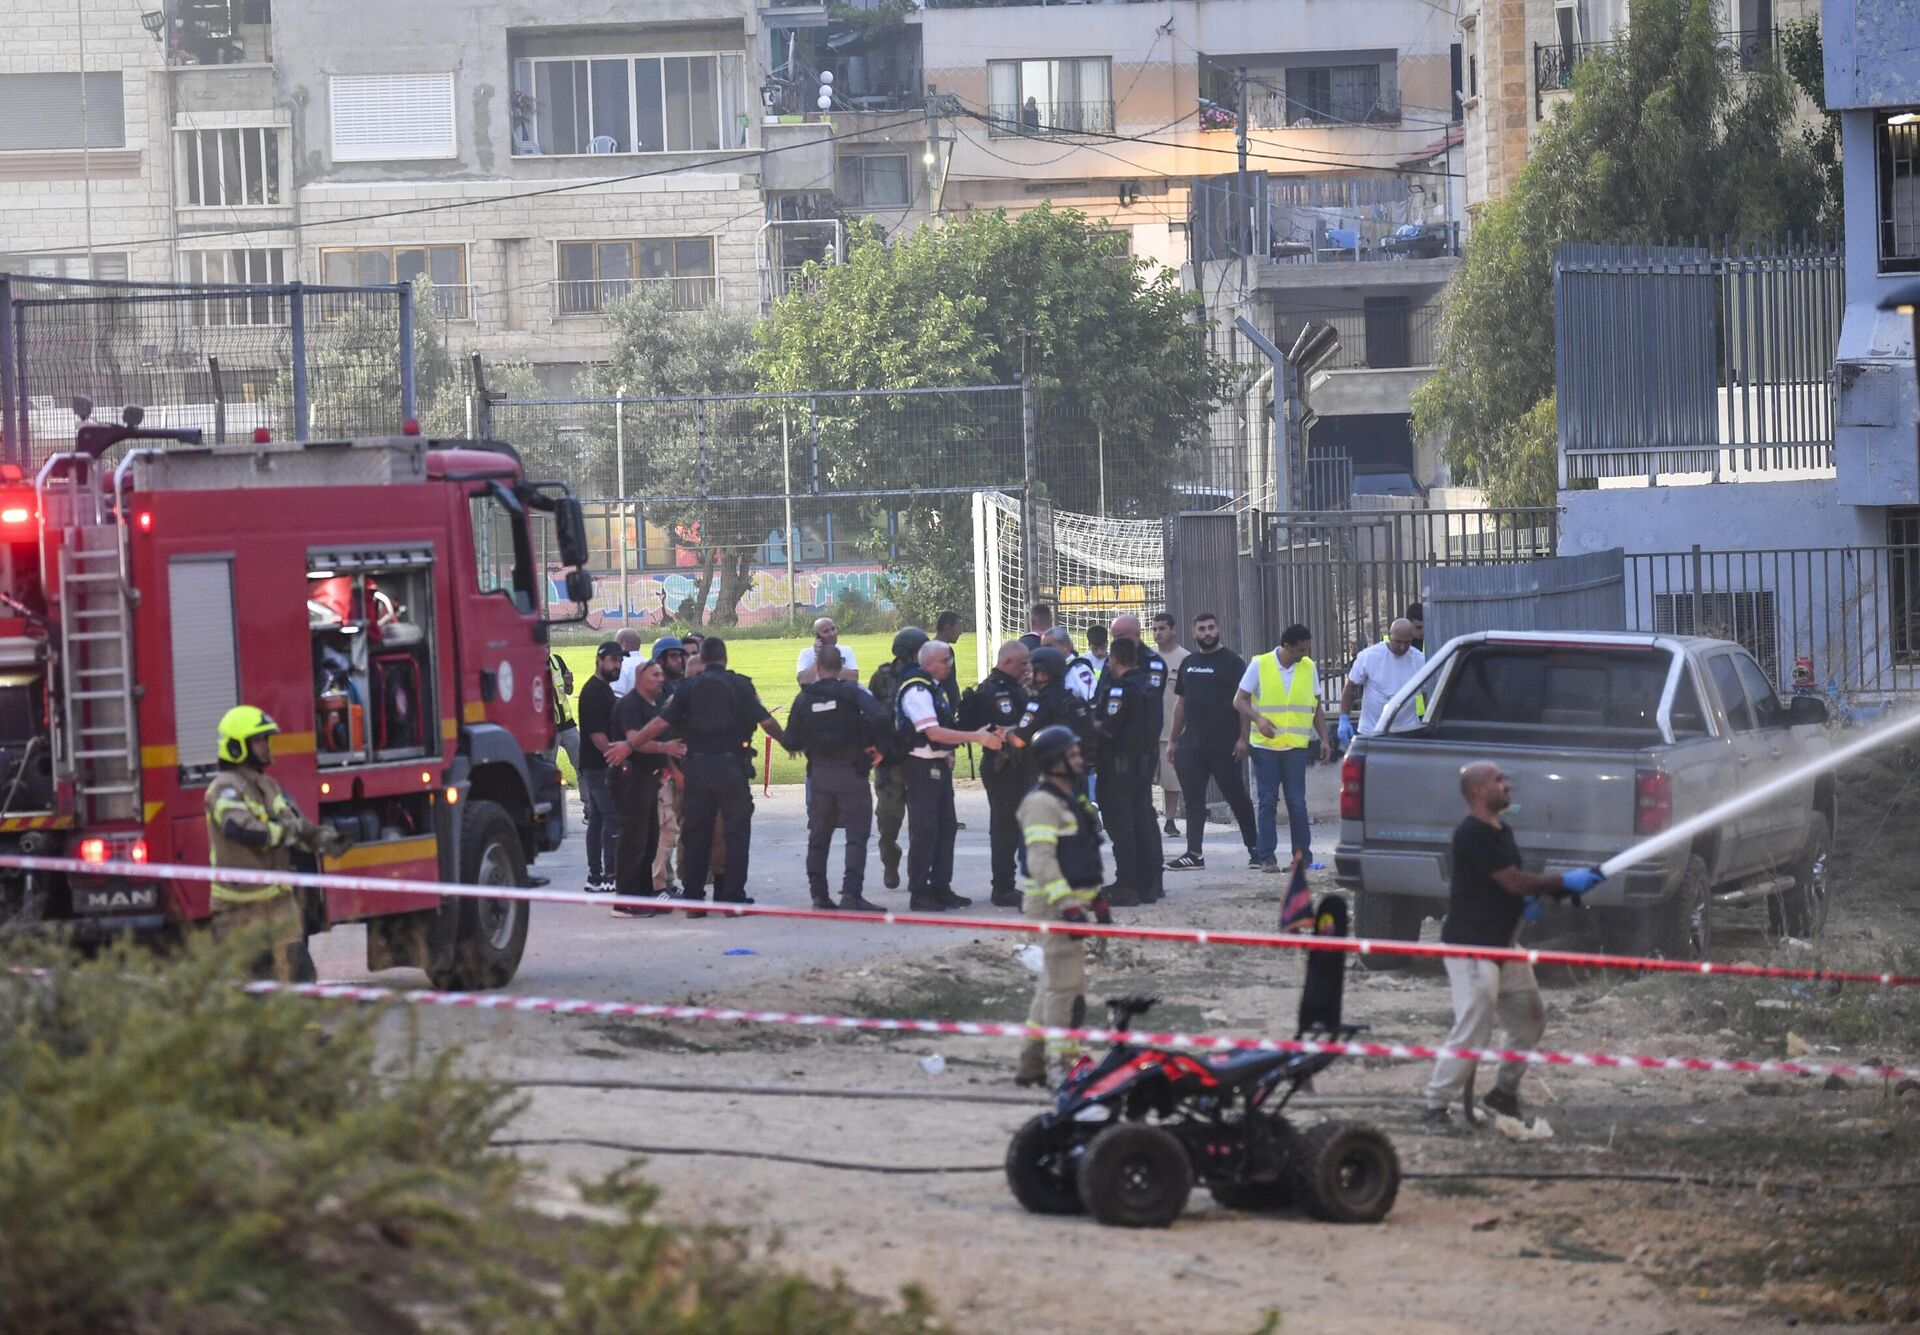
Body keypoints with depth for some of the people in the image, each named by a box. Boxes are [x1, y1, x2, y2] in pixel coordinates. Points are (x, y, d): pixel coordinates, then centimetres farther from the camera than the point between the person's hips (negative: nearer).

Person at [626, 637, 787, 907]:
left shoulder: (688, 689, 3)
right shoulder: (740, 685, -2)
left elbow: (660, 724, -1)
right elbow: (766, 721, -1)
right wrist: (788, 742, 16)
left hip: (697, 766, 2)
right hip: (731, 766, -2)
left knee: (695, 833, 10)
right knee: (736, 831, 5)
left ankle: (692, 896, 11)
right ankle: (733, 896, 1)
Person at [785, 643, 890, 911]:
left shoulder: (804, 698, 2)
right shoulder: (853, 691, -7)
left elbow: (792, 741, 4)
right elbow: (878, 717, -22)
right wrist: (872, 744, -5)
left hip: (819, 774, 3)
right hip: (850, 773, -3)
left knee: (818, 838, 14)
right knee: (857, 836, -3)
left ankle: (819, 895, 13)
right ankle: (851, 893, -15)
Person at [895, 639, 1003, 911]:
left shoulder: (934, 688, 14)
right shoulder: (917, 691, -17)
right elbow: (933, 733, -25)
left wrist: (948, 753, 13)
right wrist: (976, 737, -26)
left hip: (939, 764, 10)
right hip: (920, 765, -10)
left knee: (946, 826, 10)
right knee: (924, 830, -6)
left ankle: (941, 888, 16)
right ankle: (919, 893, -2)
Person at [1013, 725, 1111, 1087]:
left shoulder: (1072, 800, 18)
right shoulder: (1041, 803, -14)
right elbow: (1041, 860, -22)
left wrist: (1097, 901, 25)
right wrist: (1067, 905, -28)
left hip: (1072, 901, 10)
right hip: (1052, 903, -10)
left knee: (1053, 984, 14)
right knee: (1066, 985, -12)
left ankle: (1032, 1064, 21)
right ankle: (1061, 1064, -9)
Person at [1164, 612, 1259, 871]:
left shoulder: (1232, 662, -3)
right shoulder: (1188, 663, 16)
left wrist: (1242, 738, -17)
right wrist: (1173, 740, 17)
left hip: (1224, 745, -6)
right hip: (1191, 743, 6)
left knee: (1236, 797, 0)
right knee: (1193, 799, 3)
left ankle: (1255, 847, 10)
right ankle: (1194, 853, 5)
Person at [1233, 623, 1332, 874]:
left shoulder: (1309, 667, 7)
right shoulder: (1259, 665, -2)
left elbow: (1316, 707, 15)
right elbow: (1239, 700, 0)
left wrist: (1324, 739, 8)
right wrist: (1258, 719, -17)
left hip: (1295, 746, 2)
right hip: (1264, 746, -2)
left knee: (1297, 803, -2)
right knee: (1267, 803, 0)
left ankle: (1303, 856, 6)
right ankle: (1267, 857, 5)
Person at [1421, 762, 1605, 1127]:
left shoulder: (1501, 831, 12)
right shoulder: (1472, 835, -19)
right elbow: (1513, 882, -20)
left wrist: (1527, 899, 2)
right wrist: (1563, 883, -12)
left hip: (1502, 944, 10)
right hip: (1470, 946, -10)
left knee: (1530, 1019, 15)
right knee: (1472, 1029, -14)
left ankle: (1504, 1092, 28)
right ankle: (1436, 1107, -8)